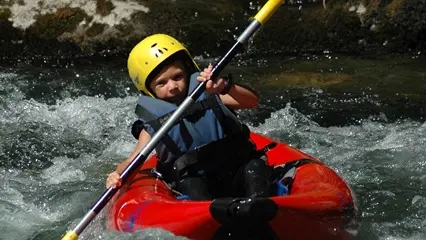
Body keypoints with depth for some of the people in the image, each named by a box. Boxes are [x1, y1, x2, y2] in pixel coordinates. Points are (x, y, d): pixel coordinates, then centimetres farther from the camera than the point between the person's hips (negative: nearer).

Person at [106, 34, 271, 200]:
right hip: (195, 181, -2)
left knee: (256, 166, -25)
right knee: (191, 185, -32)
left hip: (235, 175, 2)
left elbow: (251, 101, -8)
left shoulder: (208, 97, 3)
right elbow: (132, 162, -6)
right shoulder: (153, 126, 1)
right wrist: (118, 175, -30)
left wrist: (225, 87, -28)